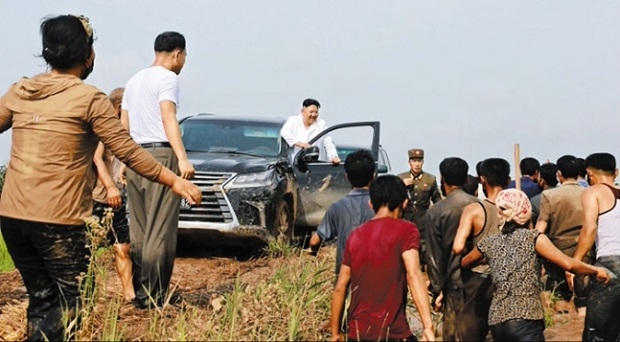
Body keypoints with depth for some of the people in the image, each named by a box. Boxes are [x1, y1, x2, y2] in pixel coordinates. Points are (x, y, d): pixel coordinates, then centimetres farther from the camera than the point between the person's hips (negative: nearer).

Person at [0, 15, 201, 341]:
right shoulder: (90, 98, -7)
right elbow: (129, 152, -6)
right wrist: (174, 181, 3)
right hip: (57, 220, -6)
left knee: (42, 298, 15)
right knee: (70, 300, 3)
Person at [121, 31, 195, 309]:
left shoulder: (134, 80, 21)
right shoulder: (168, 78, -4)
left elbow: (124, 126, 21)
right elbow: (168, 118, -16)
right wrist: (182, 158, -23)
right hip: (161, 155, -8)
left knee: (139, 231, 9)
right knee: (160, 231, -8)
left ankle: (139, 292, 10)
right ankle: (152, 296, -11)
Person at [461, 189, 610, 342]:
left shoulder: (488, 243, 11)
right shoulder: (533, 238, -1)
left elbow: (463, 263, 30)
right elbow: (567, 264, -9)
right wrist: (597, 271, 7)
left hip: (496, 321, 5)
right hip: (525, 320, -5)